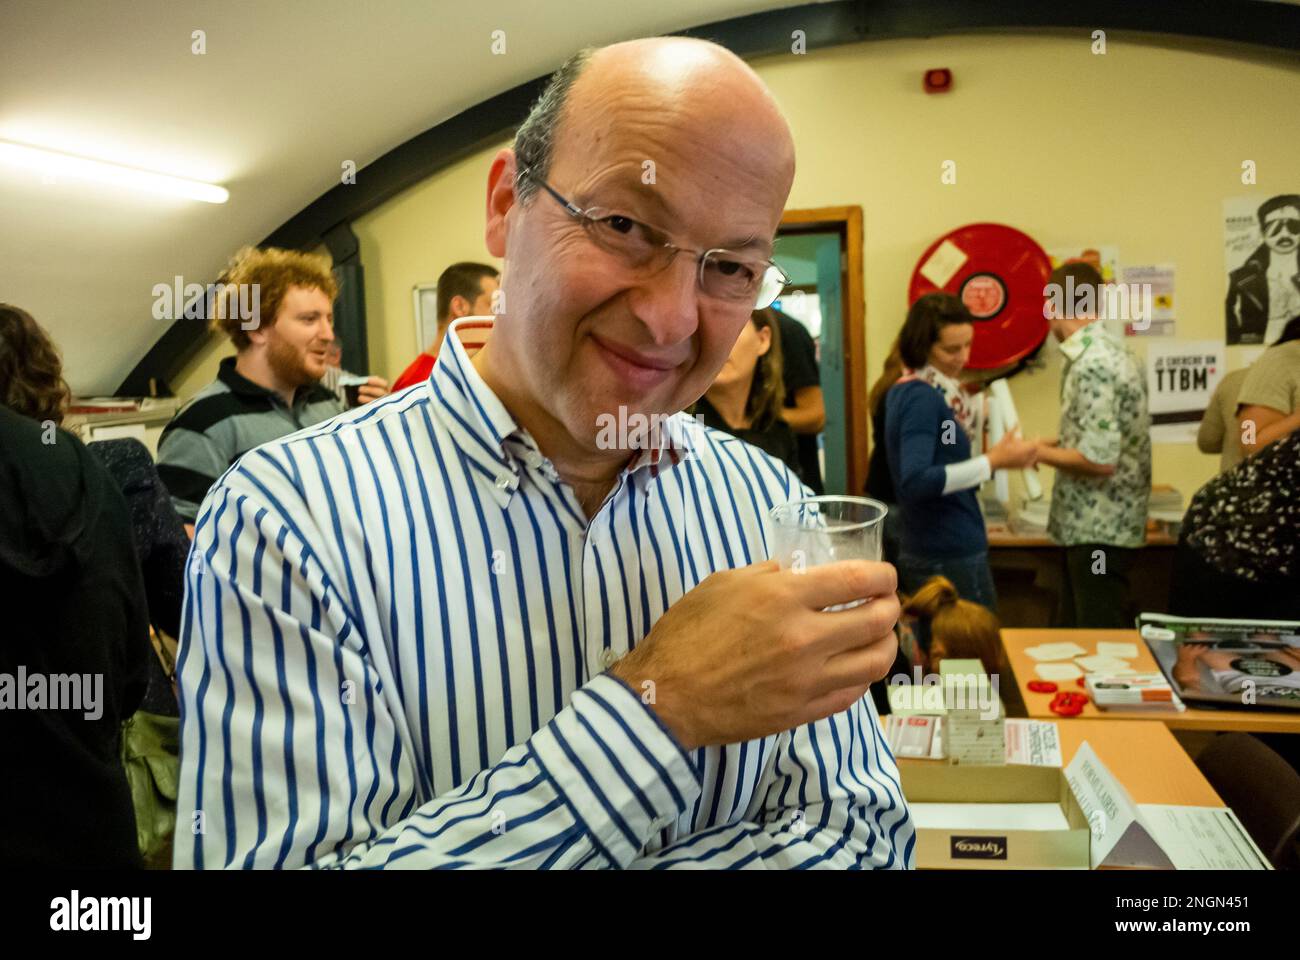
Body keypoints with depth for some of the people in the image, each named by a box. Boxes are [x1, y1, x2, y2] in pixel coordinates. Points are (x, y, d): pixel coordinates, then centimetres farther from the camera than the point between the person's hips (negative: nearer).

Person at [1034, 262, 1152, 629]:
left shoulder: (1091, 365, -20)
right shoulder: (1111, 352, 11)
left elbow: (1099, 459, -25)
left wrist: (1039, 453, -12)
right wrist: (1059, 444, 12)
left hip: (1097, 527, -10)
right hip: (1102, 523, 10)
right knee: (1076, 636, 17)